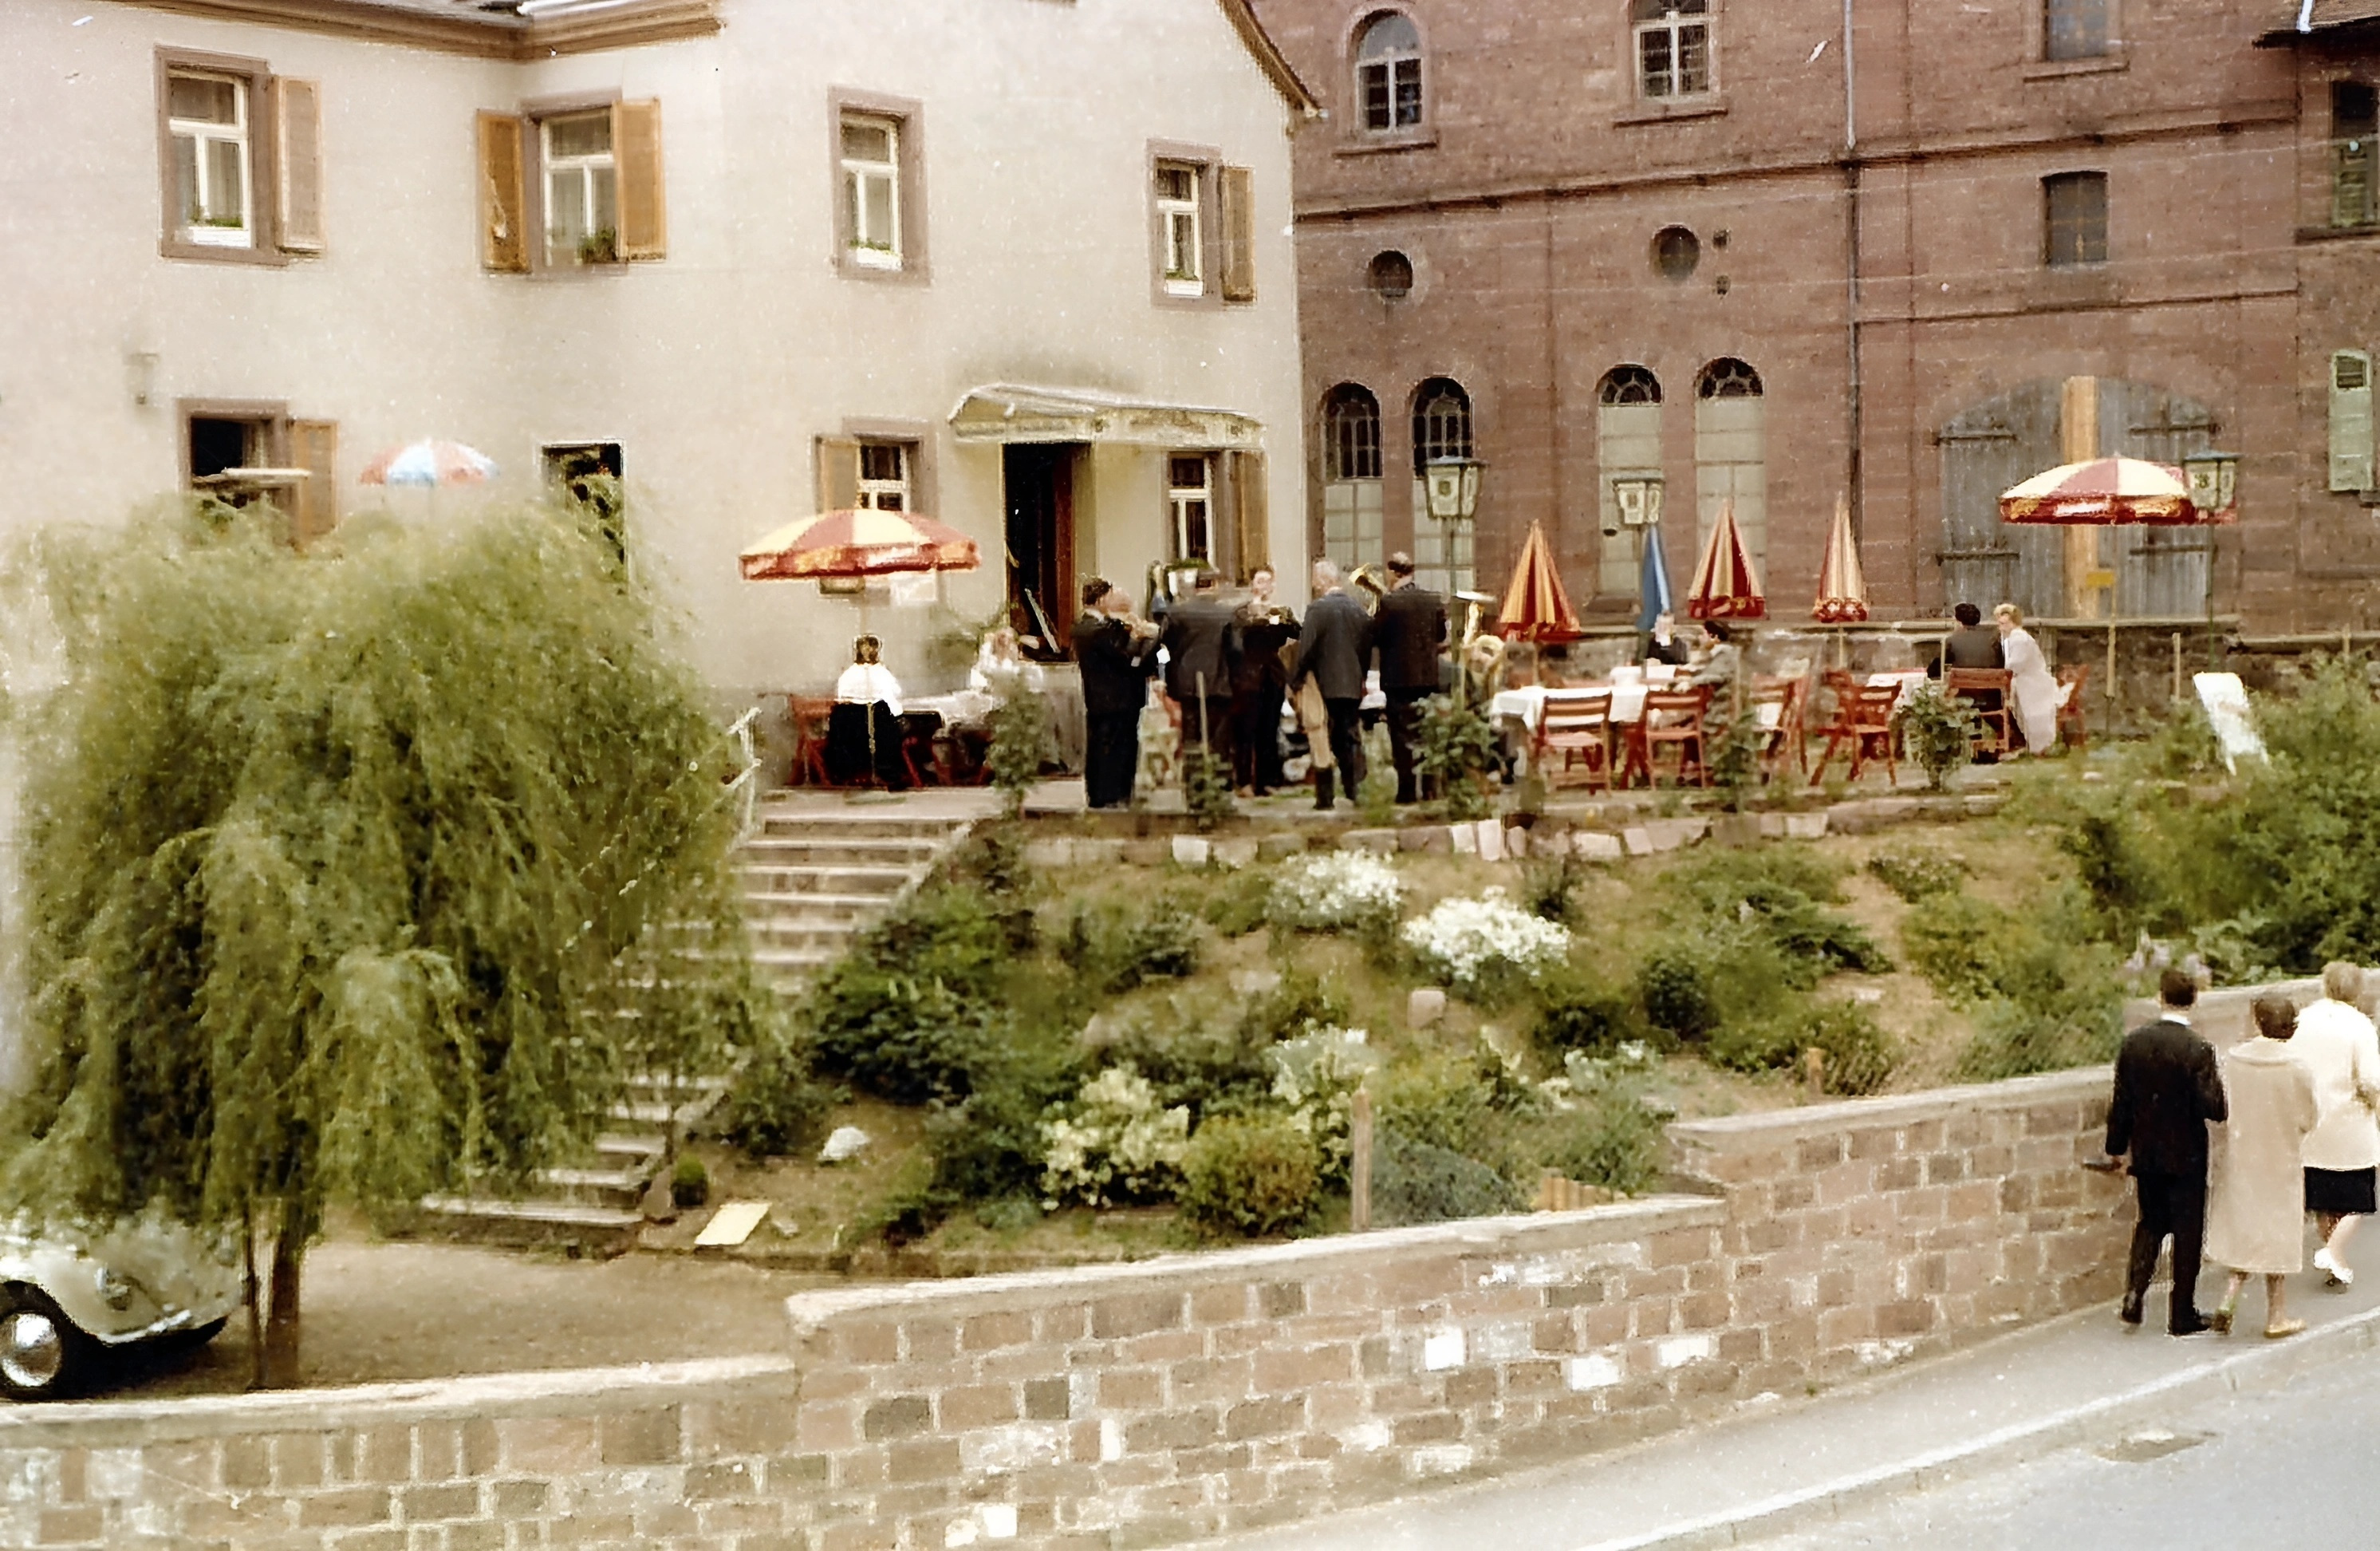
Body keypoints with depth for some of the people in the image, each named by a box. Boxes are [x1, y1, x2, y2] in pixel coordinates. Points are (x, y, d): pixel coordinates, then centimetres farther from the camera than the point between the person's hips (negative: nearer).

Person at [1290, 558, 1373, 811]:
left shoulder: (1318, 609, -13)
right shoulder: (1359, 609, 4)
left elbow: (1306, 650, -14)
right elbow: (1368, 646, 10)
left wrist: (1295, 681, -5)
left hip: (1325, 686, -5)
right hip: (1353, 686, 5)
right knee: (1351, 740, 12)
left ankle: (1324, 796, 1)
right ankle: (1355, 792, 9)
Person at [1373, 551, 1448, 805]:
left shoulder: (1389, 602, -14)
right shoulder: (1434, 600, 1)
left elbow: (1374, 638, -10)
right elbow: (1441, 635, 11)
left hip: (1399, 677, -5)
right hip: (1428, 676, 5)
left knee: (1402, 736, 0)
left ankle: (1407, 790, -2)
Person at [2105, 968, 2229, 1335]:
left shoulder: (2134, 1042, -4)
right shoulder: (2197, 1049, -17)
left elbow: (2121, 1101, 1)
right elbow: (2211, 1107, -19)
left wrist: (2117, 1147, 11)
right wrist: (2218, 1083, 2)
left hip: (2145, 1153, 4)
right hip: (2185, 1156, -4)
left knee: (2150, 1223, 20)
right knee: (2187, 1232, 8)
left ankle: (2135, 1293, 3)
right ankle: (2182, 1315, 13)